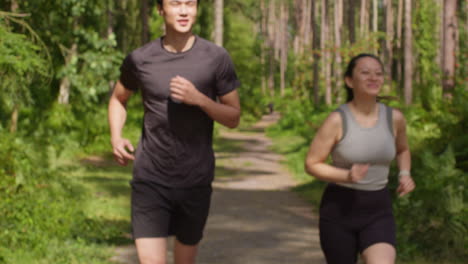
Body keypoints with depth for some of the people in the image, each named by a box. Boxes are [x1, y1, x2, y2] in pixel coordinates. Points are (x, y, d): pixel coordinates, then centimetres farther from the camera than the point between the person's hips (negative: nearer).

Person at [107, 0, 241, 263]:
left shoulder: (217, 58, -4)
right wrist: (116, 138, -1)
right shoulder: (140, 59, -1)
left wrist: (199, 99, -18)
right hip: (150, 179, -1)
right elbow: (118, 99, 17)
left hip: (195, 181, 1)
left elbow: (234, 118, 0)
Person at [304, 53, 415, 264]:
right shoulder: (337, 120, -13)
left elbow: (402, 150, 20)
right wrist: (347, 176, -25)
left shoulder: (394, 118, -2)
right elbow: (311, 165, -9)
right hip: (339, 210, -2)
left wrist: (405, 174, 0)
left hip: (378, 211, 2)